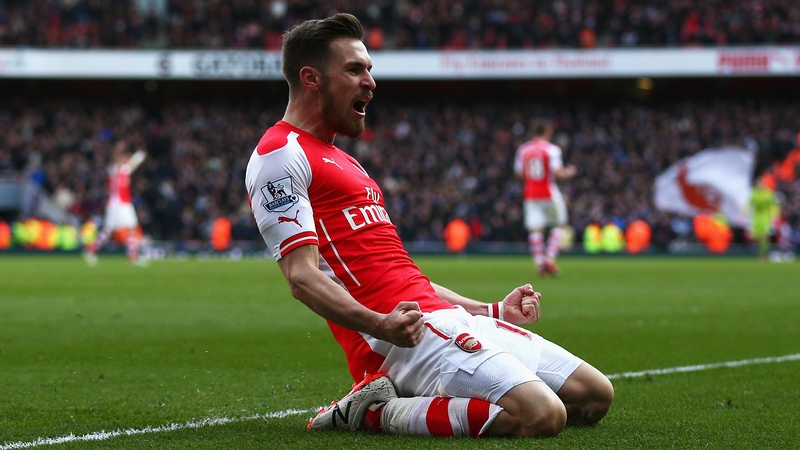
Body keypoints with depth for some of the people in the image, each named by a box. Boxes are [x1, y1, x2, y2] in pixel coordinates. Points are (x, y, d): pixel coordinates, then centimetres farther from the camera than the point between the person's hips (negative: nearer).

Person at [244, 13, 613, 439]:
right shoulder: (279, 157, -4)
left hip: (452, 320, 10)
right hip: (410, 335, -10)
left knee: (594, 395, 6)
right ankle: (377, 411, -10)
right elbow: (303, 276, -16)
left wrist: (492, 311, 27)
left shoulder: (342, 163, 28)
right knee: (542, 415, -27)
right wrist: (379, 325, -31)